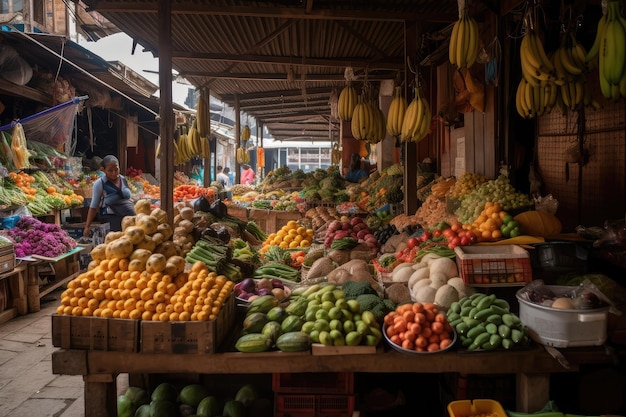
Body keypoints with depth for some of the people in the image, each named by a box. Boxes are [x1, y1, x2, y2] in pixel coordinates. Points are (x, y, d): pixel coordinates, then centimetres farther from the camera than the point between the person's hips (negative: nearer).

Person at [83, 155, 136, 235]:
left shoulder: (123, 179, 9)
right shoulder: (99, 183, -6)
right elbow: (93, 206, -1)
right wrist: (87, 226, -4)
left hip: (130, 216, 5)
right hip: (111, 216, -5)